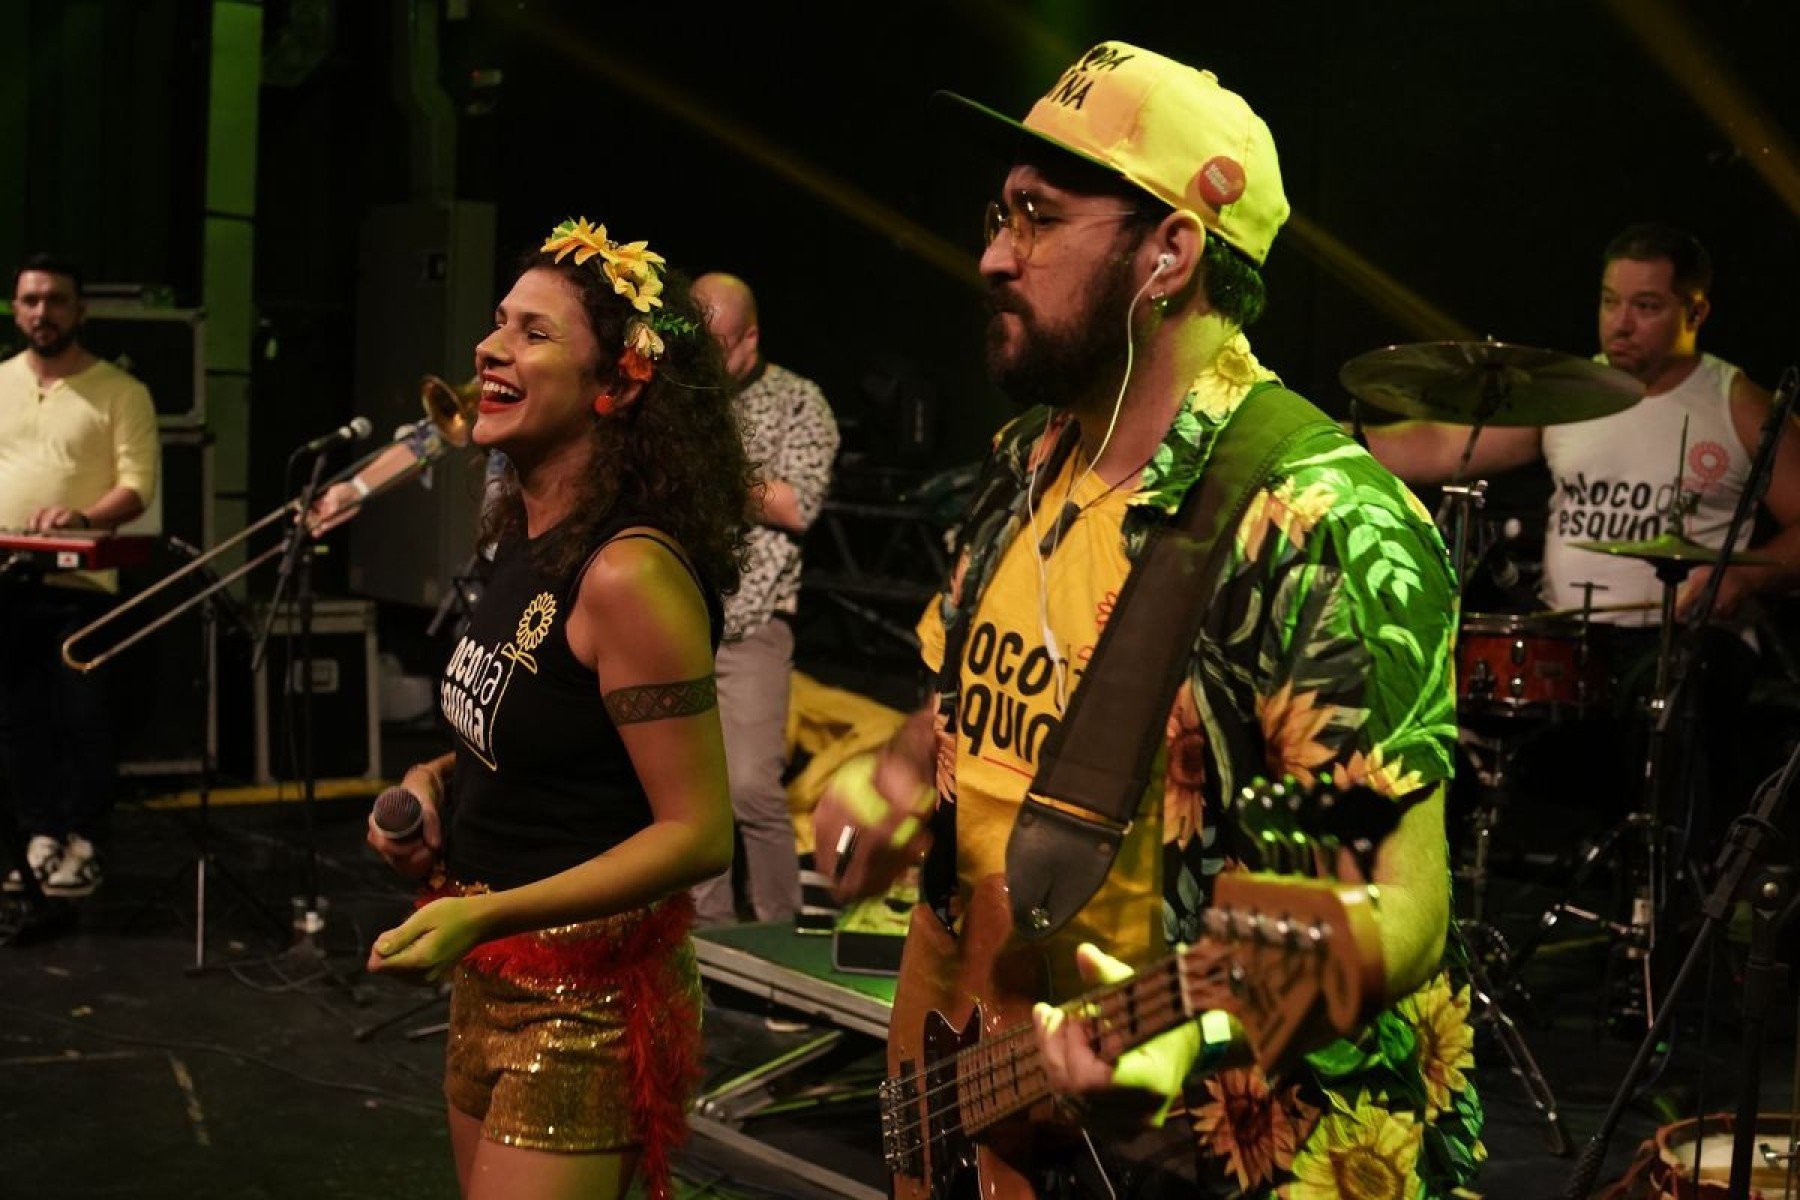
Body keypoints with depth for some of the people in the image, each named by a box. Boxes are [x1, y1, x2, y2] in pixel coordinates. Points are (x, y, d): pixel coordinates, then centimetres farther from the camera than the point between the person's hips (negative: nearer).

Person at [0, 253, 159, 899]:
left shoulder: (120, 392, -1)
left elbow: (138, 482, -8)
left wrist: (83, 518, -25)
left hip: (79, 583, -4)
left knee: (82, 718, -4)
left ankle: (82, 845, 5)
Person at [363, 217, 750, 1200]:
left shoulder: (629, 573, -22)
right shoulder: (529, 542, 5)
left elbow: (698, 833, -23)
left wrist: (484, 914, -29)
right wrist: (434, 778, 2)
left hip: (584, 1000, -9)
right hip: (493, 984, 9)